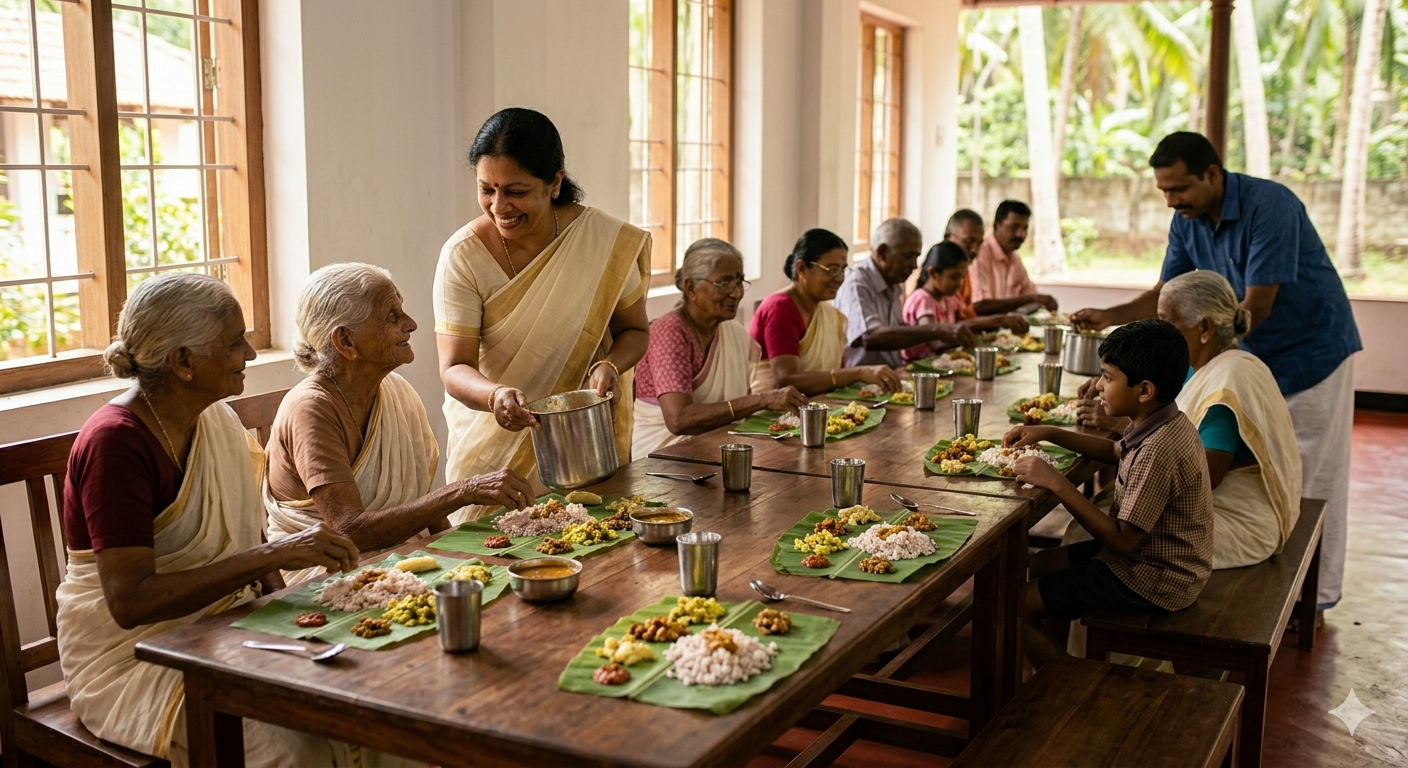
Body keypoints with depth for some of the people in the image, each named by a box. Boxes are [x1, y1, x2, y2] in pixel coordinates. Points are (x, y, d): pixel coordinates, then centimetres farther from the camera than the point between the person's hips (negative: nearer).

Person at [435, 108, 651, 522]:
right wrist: (496, 395, -37)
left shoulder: (608, 242, -12)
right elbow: (454, 369, -16)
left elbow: (635, 330, 0)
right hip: (489, 450, -1)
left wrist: (609, 366, -21)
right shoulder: (463, 255, -15)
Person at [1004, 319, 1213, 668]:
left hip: (1152, 581, -10)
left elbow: (1123, 540, -28)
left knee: (1017, 604, -9)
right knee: (1042, 564, 22)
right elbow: (1115, 451, 20)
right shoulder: (1167, 424, -1)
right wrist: (1048, 433, 9)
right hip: (1154, 556, 10)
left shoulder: (1157, 452, -31)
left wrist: (1057, 483, -26)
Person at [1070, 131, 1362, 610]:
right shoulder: (1187, 221, -4)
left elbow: (1255, 308, -29)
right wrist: (1108, 317, -16)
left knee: (1310, 483, 2)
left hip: (1312, 353, -7)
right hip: (1253, 356, 7)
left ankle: (1314, 598, 13)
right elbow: (1165, 293, 1)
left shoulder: (1269, 206, -27)